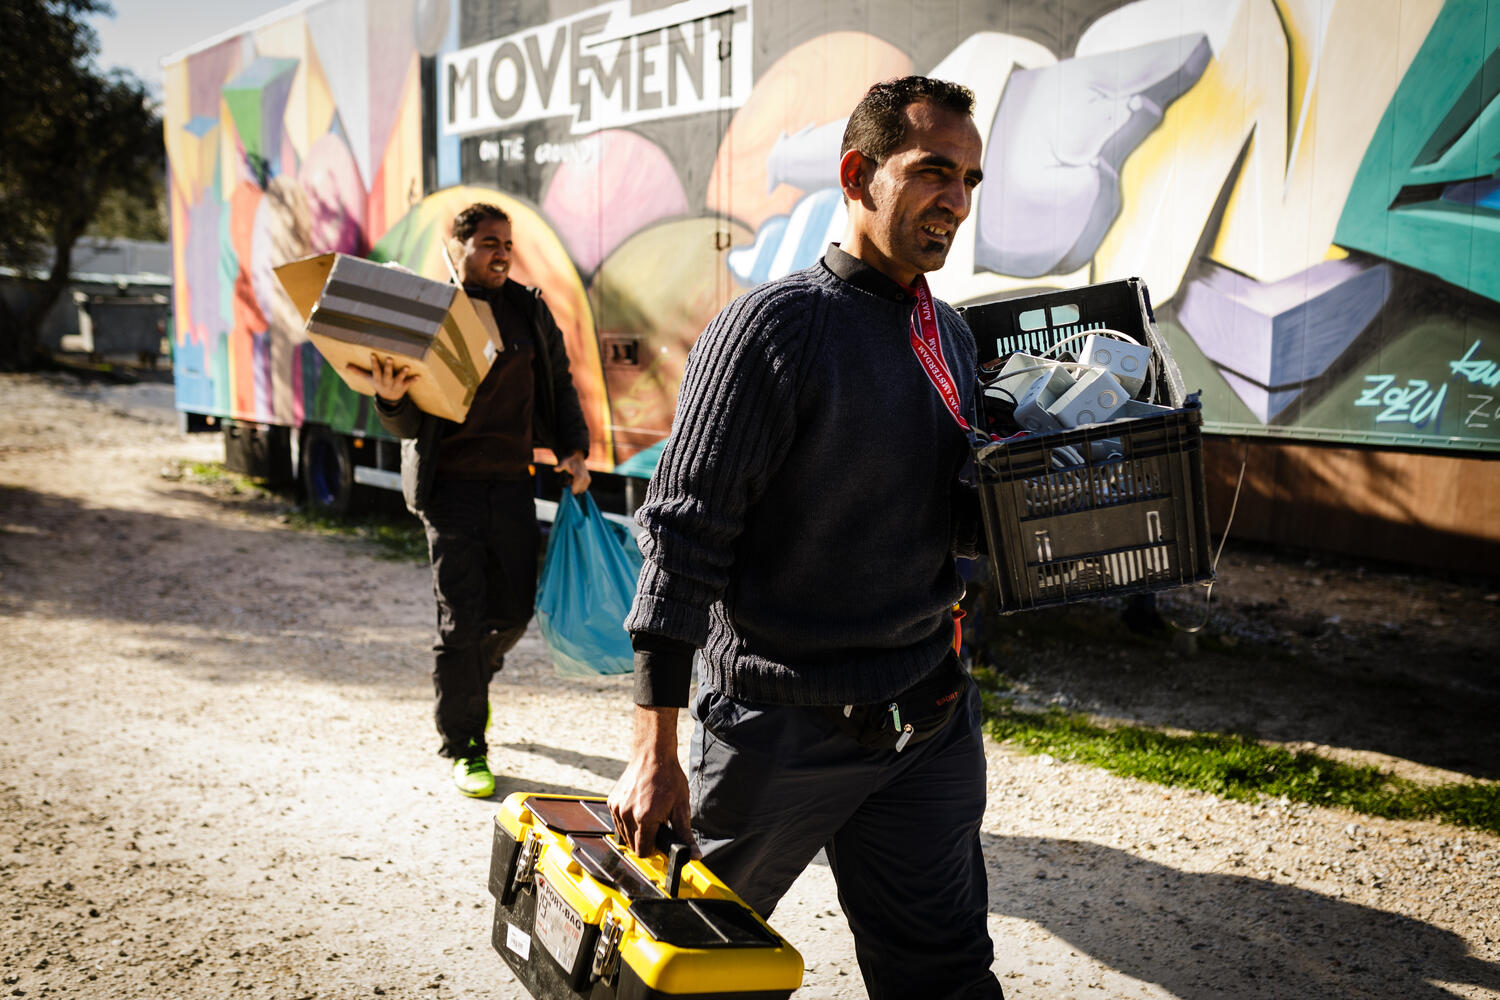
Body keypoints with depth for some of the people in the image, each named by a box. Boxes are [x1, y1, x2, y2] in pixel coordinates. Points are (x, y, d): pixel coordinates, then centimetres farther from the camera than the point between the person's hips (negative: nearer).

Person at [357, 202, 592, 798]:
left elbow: (559, 383, 17)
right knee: (461, 620, -4)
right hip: (450, 486, -4)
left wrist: (572, 449, 6)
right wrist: (391, 398, -27)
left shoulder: (529, 309, 8)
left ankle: (468, 682, 43)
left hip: (512, 482, 4)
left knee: (514, 609, 11)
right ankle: (464, 749, 11)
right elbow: (407, 424, -5)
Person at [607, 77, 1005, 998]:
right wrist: (656, 753, -18)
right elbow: (684, 536, -16)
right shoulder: (772, 326, -14)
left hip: (930, 722, 6)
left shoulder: (951, 335, 9)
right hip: (782, 726, -5)